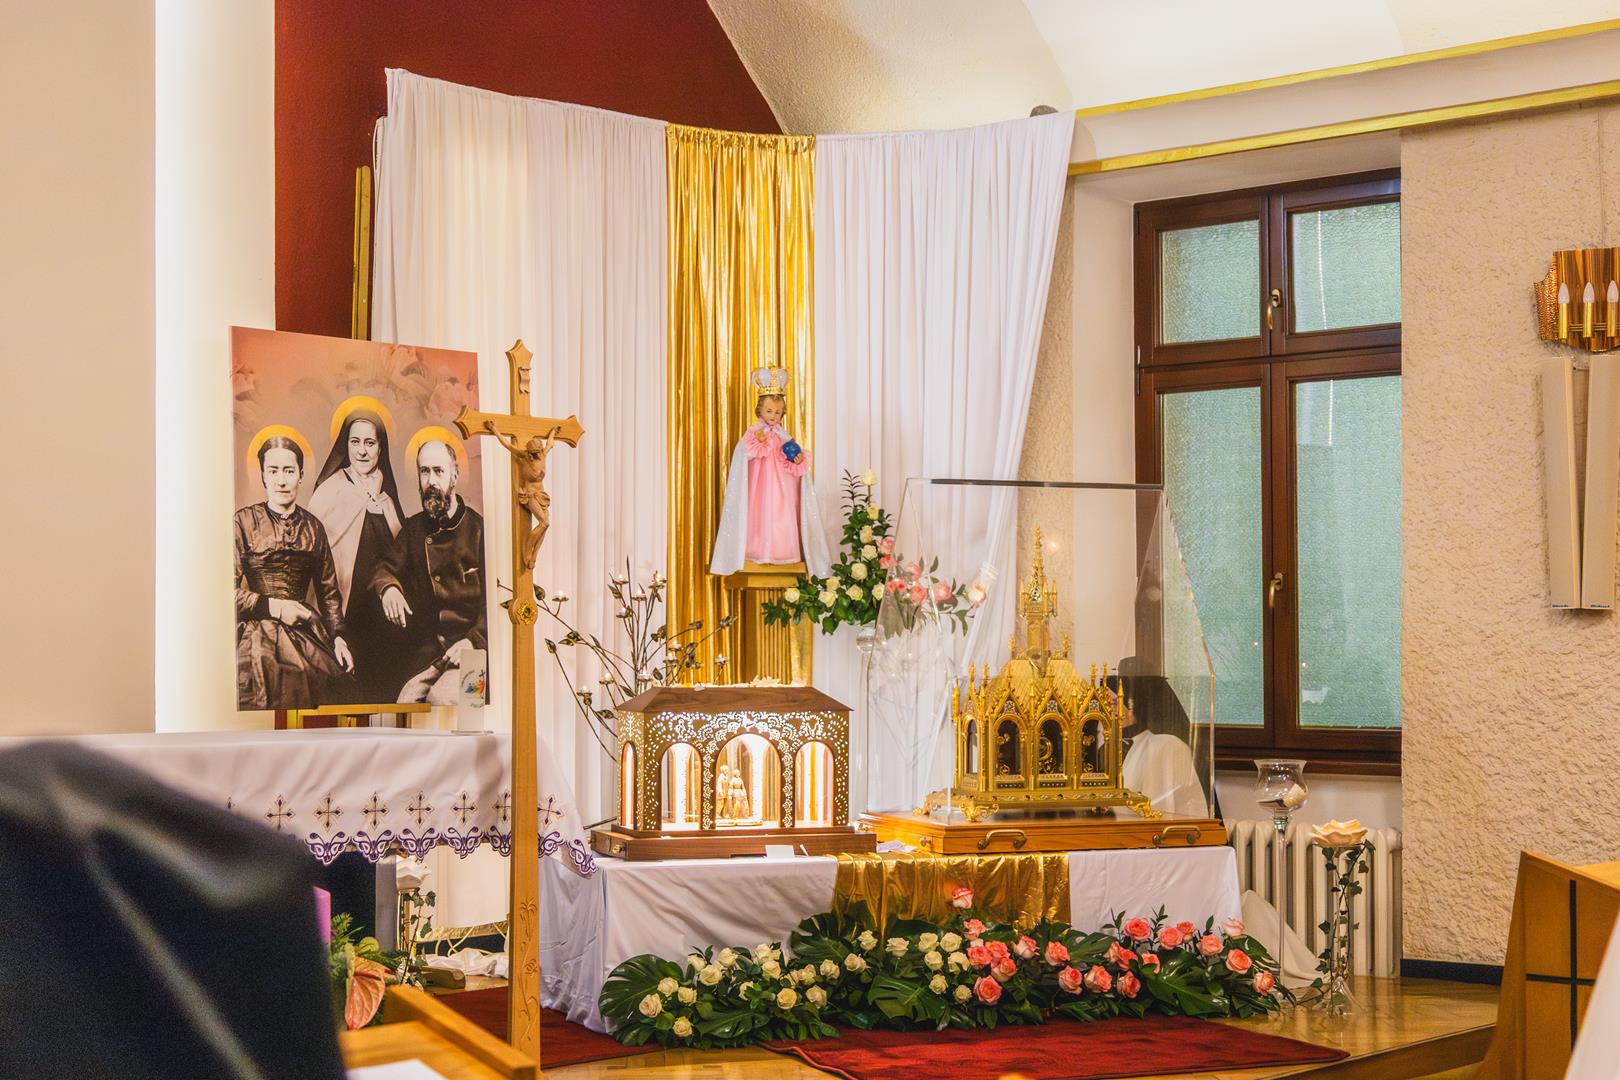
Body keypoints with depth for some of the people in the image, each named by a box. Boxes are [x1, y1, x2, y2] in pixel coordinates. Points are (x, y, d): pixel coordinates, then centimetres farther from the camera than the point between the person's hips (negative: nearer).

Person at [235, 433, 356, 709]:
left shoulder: (312, 526, 13)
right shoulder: (243, 522, 0)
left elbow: (328, 589, 17)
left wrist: (337, 635, 7)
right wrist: (273, 607, -11)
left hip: (307, 633, 4)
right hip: (259, 633, -4)